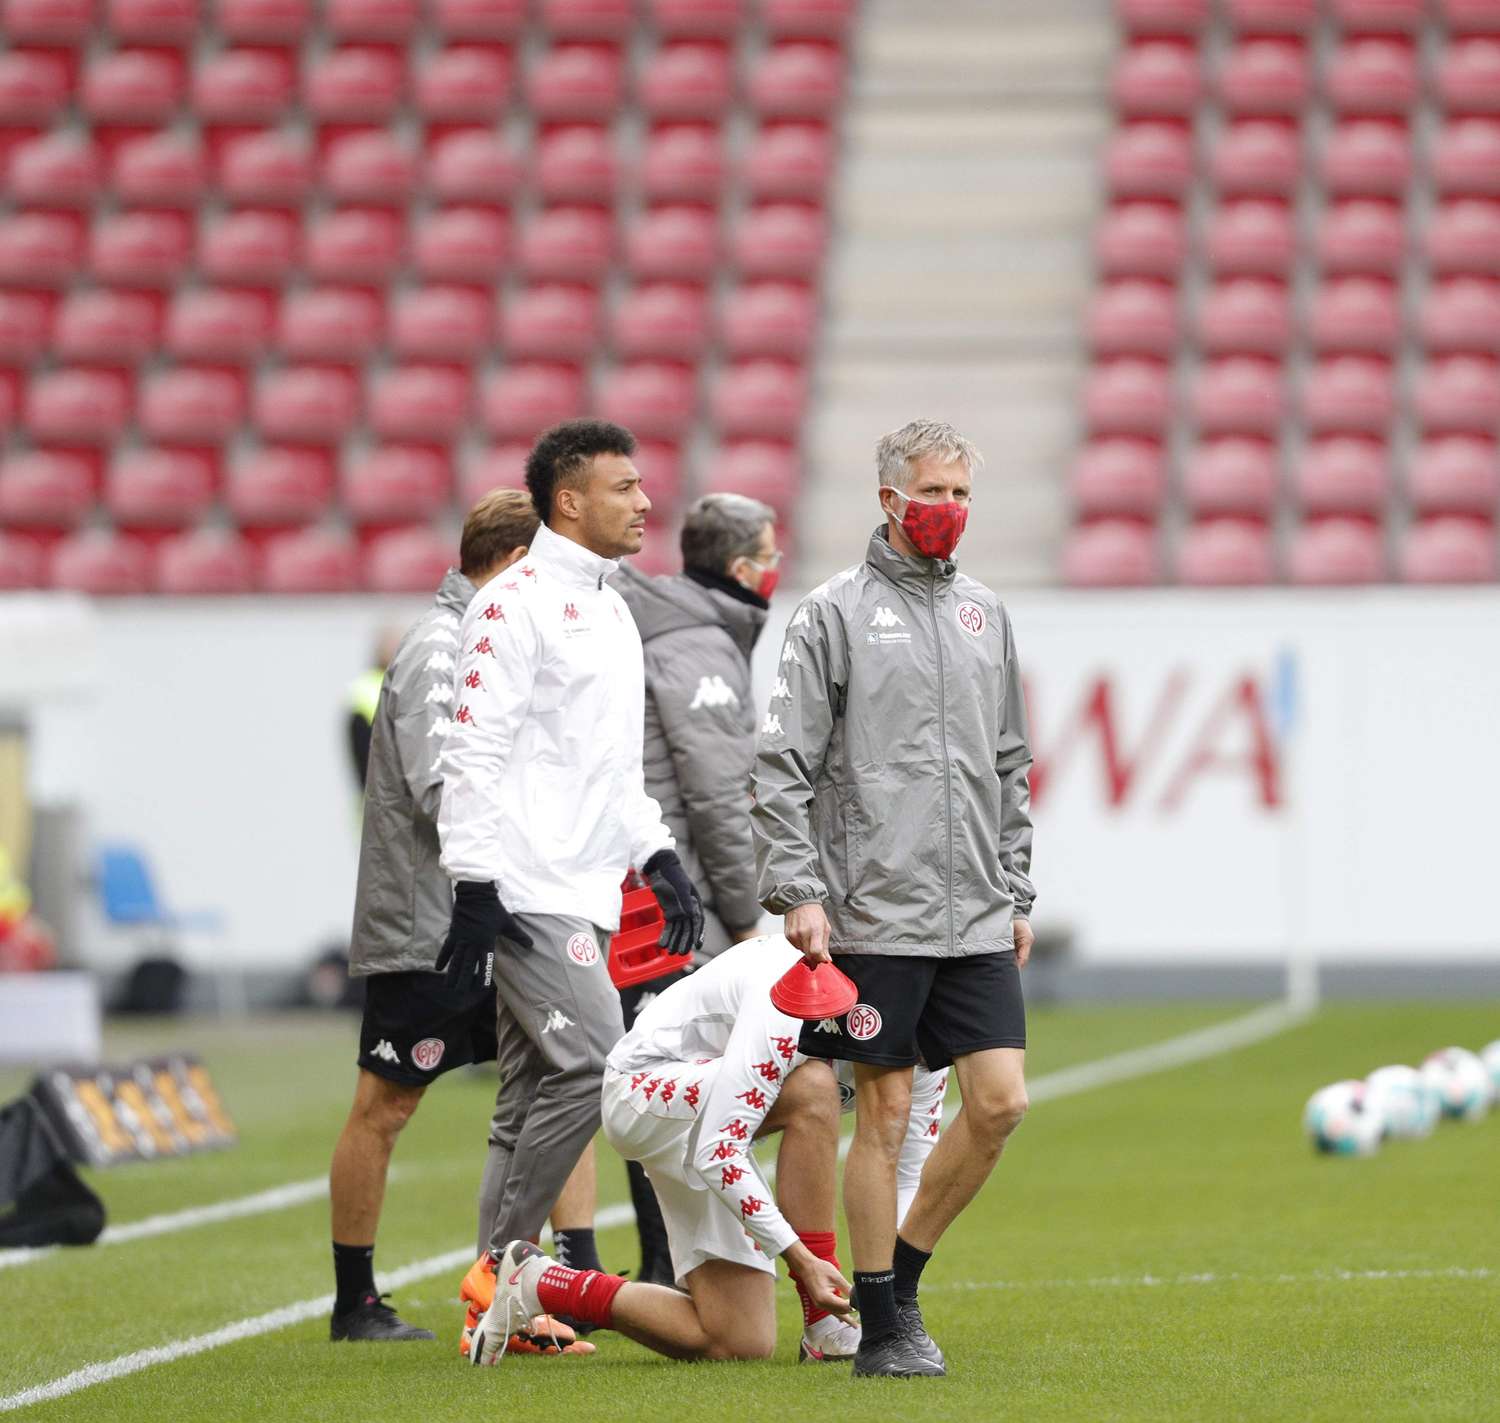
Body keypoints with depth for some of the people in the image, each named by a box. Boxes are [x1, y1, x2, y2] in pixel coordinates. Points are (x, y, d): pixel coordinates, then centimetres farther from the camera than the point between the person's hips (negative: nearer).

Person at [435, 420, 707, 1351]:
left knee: (534, 1095, 8)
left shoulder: (612, 610, 20)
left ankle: (499, 1305, 11)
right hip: (527, 894, -9)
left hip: (585, 893, 9)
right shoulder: (517, 603, -9)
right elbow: (475, 752, -14)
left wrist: (658, 856, 17)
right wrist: (476, 888, -19)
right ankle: (503, 1267, -8)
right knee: (591, 1066, -17)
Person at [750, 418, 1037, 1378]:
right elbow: (783, 766, -5)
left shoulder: (986, 615, 15)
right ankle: (883, 1325, 7)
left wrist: (1018, 893, 16)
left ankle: (904, 1271, 16)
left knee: (1001, 1101, -2)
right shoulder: (836, 613, -2)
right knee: (886, 1113, -1)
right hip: (874, 913, -5)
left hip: (977, 920, 5)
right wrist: (798, 893, -12)